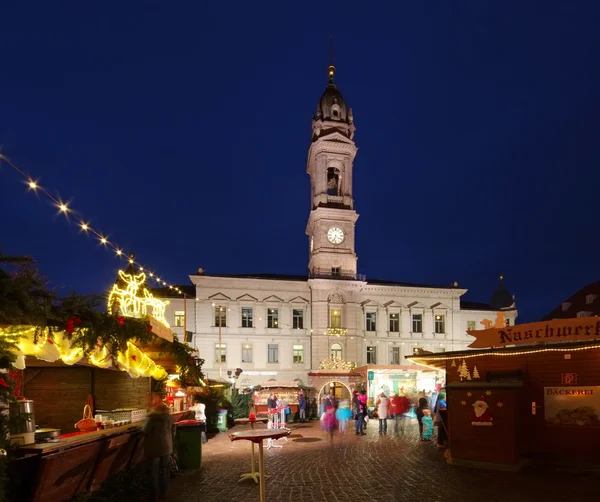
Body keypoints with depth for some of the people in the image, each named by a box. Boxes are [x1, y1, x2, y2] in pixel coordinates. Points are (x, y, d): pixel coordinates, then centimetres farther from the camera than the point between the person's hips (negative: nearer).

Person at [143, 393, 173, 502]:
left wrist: (139, 430, 4)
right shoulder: (167, 413, 4)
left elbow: (145, 431, -17)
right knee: (164, 469, 15)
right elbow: (170, 428, 12)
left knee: (153, 472, 2)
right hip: (166, 445, 7)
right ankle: (163, 493, 25)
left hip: (154, 446, -7)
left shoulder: (153, 415, -20)